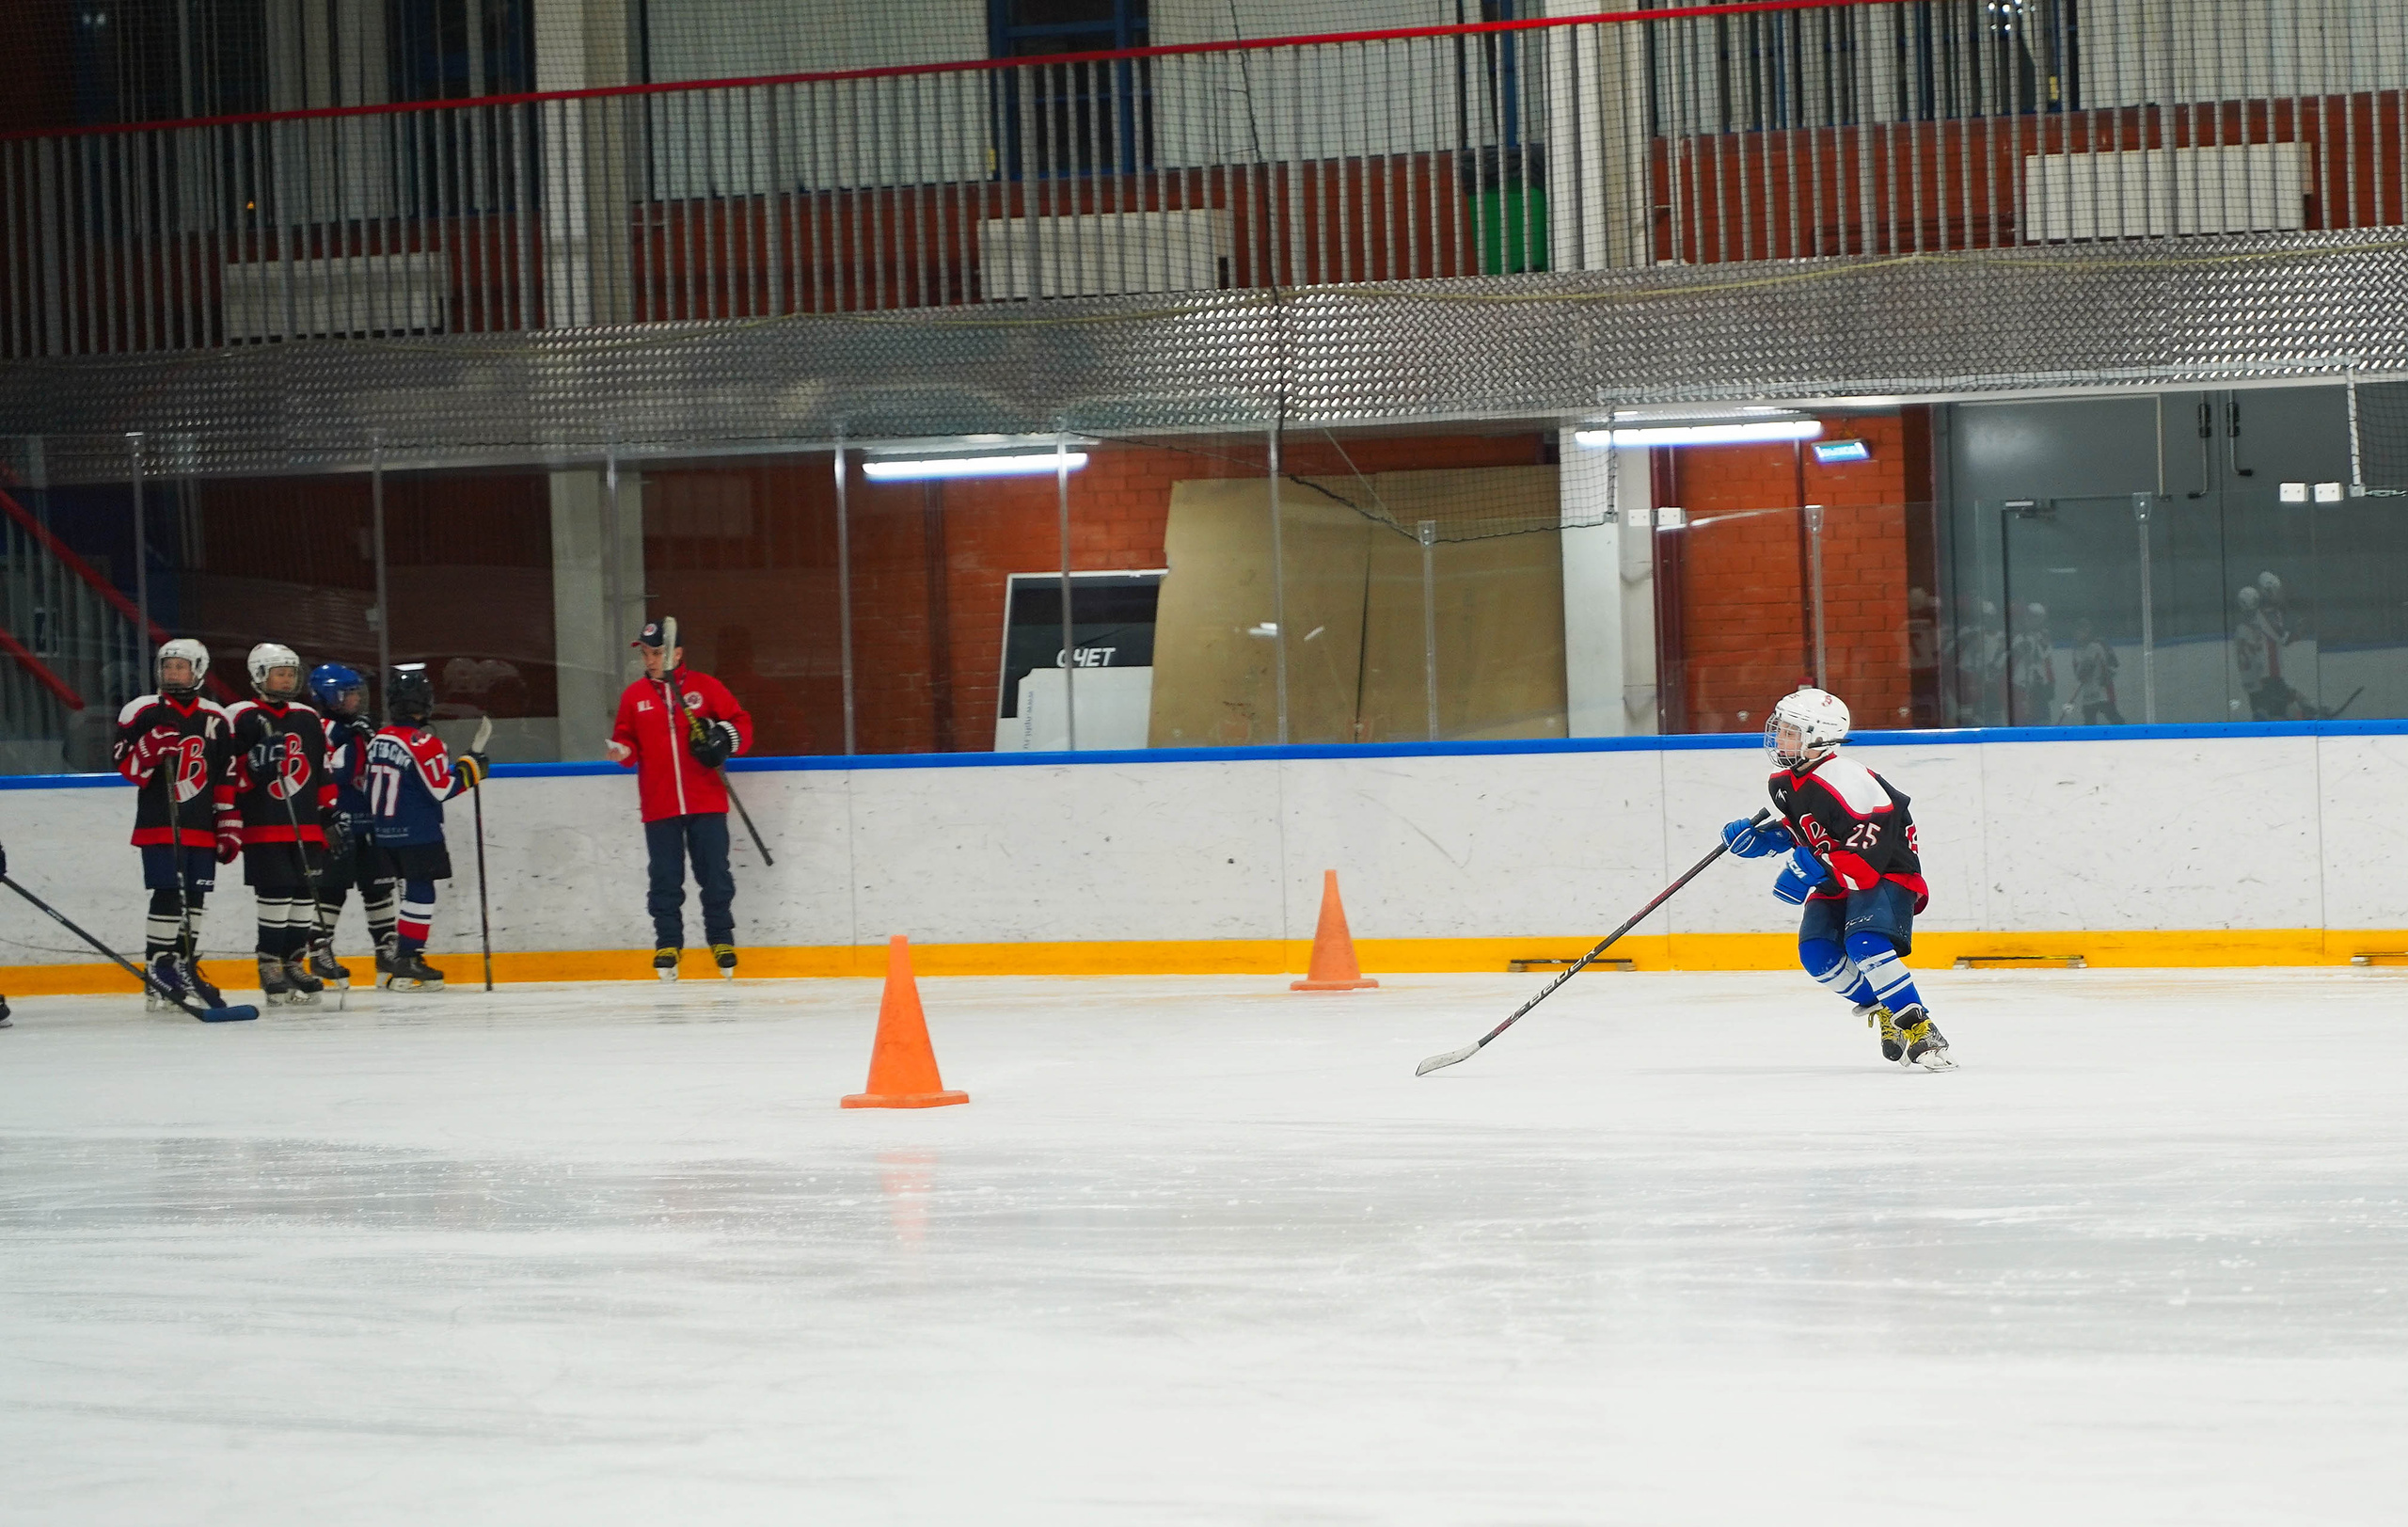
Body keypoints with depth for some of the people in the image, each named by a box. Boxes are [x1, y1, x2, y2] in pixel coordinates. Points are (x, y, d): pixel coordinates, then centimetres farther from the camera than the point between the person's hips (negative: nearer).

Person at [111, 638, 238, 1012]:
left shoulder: (217, 719, 11)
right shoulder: (142, 712, 2)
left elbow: (227, 780, 12)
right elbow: (126, 766, -3)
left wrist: (229, 827, 8)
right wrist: (151, 747, -22)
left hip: (202, 828, 4)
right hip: (158, 824, -4)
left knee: (194, 898, 6)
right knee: (168, 896, -12)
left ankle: (183, 968, 16)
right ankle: (158, 977, -10)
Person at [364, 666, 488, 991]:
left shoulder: (378, 740, 8)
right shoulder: (423, 743, -16)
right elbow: (440, 789, -16)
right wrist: (469, 770, -4)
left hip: (386, 833, 8)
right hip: (418, 835, -8)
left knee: (412, 891, 16)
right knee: (420, 894, -3)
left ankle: (395, 961, 17)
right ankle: (406, 961, -7)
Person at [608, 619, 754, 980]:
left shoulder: (706, 687, 3)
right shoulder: (634, 695, 10)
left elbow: (741, 722, 6)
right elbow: (627, 739, 13)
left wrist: (727, 737, -14)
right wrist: (623, 751, -9)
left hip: (706, 803, -2)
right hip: (659, 807, 2)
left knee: (715, 876, 1)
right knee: (665, 880, 2)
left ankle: (721, 940, 13)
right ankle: (667, 944, 10)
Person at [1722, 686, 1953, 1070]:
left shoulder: (1845, 780, -26)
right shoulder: (1785, 782, 4)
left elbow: (1869, 851, -29)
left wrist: (1814, 872, -32)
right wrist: (1762, 839, 7)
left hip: (1887, 875, -9)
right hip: (1835, 880, 9)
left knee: (1866, 945, -31)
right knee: (1817, 953, -13)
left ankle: (1920, 1030, -26)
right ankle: (1884, 1012, 5)